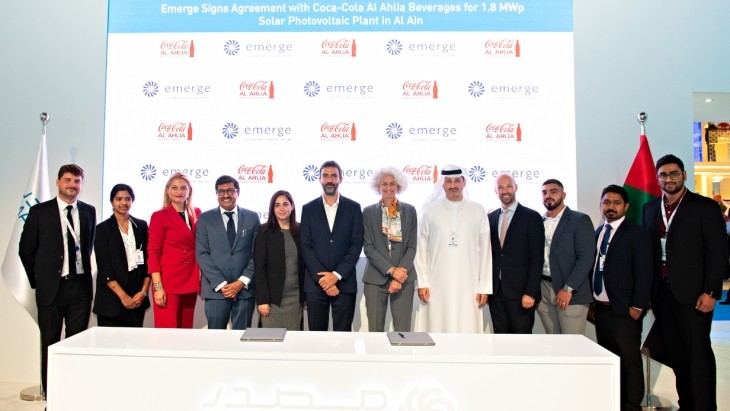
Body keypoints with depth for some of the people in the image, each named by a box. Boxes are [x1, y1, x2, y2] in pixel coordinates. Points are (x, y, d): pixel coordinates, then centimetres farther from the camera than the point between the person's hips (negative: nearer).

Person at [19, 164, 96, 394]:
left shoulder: (89, 211, 5)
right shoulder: (40, 211, -2)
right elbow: (26, 249, 3)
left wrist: (84, 273, 10)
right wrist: (38, 280, 4)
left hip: (80, 286, 2)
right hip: (52, 287, -2)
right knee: (50, 345, 8)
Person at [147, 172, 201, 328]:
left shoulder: (196, 214, 10)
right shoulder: (159, 216, -3)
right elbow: (153, 253, -7)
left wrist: (202, 278, 8)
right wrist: (157, 286, -14)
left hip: (191, 281, 5)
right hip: (168, 281, -5)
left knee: (186, 329, 11)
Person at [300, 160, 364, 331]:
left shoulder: (353, 208, 5)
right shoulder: (308, 209, 6)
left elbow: (357, 244, -2)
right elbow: (305, 246, 0)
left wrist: (337, 275, -11)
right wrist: (321, 278, -10)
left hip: (344, 282, 0)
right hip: (315, 283, 1)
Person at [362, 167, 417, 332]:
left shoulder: (410, 211, 7)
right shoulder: (368, 212, 4)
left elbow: (412, 247, 3)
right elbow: (368, 248, -2)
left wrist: (399, 276, -9)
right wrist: (391, 270, -13)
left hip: (403, 278, 1)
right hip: (375, 278, 0)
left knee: (403, 331, 0)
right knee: (375, 330, 3)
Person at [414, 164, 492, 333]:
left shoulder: (478, 211, 3)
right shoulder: (429, 210, 2)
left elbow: (485, 250, 3)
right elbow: (421, 248, 2)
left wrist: (484, 286, 0)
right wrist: (422, 282, -3)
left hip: (468, 285, 0)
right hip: (436, 284, 0)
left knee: (466, 329, 2)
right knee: (436, 329, 3)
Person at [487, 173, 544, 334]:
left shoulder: (532, 217, -3)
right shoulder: (490, 218, 10)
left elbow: (537, 258, -7)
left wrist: (530, 292, -13)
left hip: (520, 291, -4)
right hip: (496, 291, 4)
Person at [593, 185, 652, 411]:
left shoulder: (637, 233, -6)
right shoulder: (598, 232, 11)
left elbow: (644, 273, -11)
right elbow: (595, 267, 11)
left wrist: (637, 307, -14)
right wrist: (591, 300, 7)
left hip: (624, 309, -6)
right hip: (600, 307, 6)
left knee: (630, 360, -1)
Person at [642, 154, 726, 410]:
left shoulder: (705, 207, -3)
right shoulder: (650, 209, 10)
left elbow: (718, 252, -7)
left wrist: (710, 292, -13)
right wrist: (647, 291, 6)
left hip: (692, 292, -4)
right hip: (661, 292, 5)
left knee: (698, 353, 0)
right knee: (676, 354, 12)